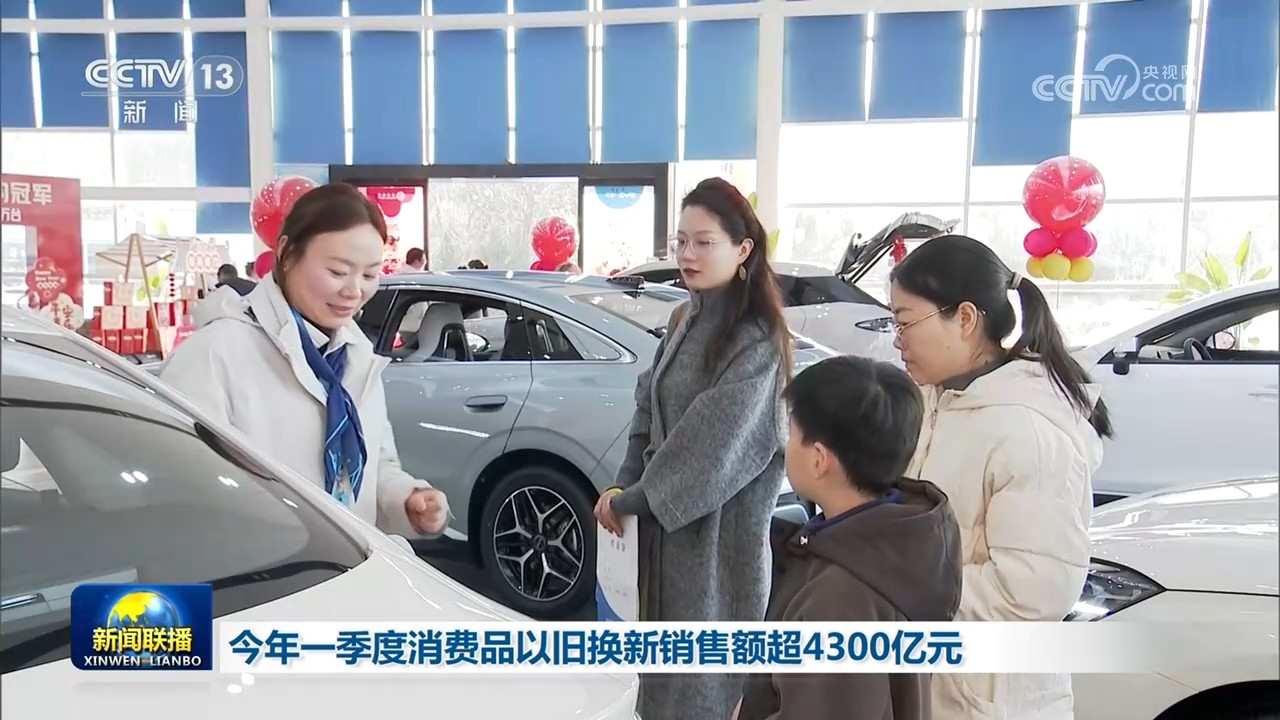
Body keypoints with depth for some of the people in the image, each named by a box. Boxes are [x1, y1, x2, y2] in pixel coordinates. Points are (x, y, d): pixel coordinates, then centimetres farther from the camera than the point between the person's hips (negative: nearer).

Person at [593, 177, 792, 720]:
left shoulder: (755, 339, -17)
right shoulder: (686, 319, 8)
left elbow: (713, 440, -21)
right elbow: (649, 406, 10)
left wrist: (633, 498, -13)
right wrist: (626, 486, -1)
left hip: (720, 523, -7)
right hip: (665, 514, 7)